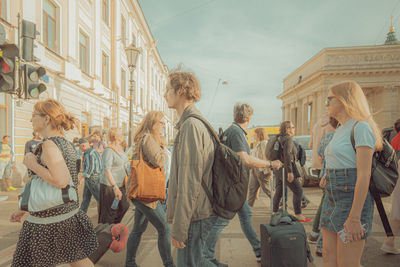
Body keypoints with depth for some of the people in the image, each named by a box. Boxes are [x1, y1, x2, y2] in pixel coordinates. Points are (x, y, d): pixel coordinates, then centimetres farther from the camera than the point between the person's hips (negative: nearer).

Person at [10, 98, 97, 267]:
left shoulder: (49, 144, -19)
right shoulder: (67, 144, 8)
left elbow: (60, 181, -31)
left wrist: (32, 164, -18)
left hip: (48, 220, -8)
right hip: (70, 213, 8)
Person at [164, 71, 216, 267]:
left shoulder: (191, 125, -19)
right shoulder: (189, 123, 14)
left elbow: (189, 183, -23)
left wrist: (179, 228, -19)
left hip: (193, 216, -10)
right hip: (196, 214, 10)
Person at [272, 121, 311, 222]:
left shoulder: (280, 138, 15)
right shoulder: (288, 139, -12)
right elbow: (287, 154, -24)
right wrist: (289, 171, -25)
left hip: (279, 169, 9)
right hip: (285, 169, -9)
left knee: (279, 191, 12)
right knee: (298, 191, 1)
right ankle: (298, 215, 7)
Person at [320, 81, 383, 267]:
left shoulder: (361, 127, -13)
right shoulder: (340, 130, 15)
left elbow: (364, 174, -19)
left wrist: (354, 217, -21)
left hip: (353, 199, -9)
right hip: (333, 196, 9)